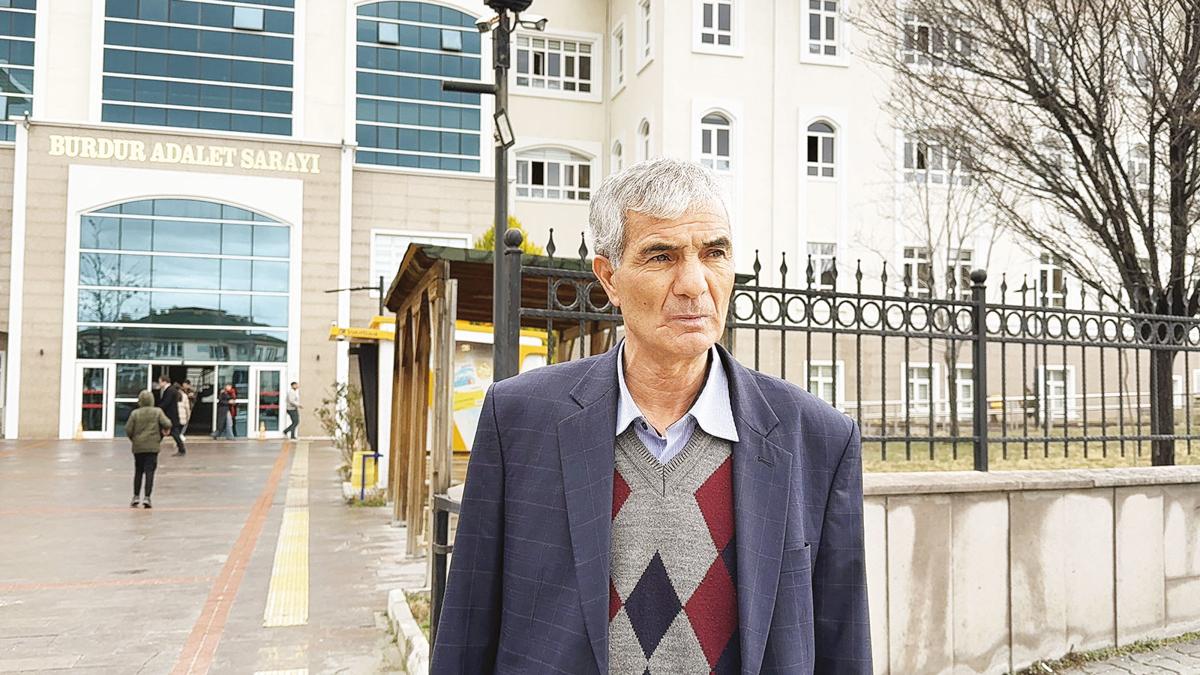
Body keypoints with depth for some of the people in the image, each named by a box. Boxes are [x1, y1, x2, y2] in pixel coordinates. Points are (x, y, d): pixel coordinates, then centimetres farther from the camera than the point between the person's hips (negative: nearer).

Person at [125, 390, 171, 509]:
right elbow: (167, 424, -13)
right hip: (152, 447, -1)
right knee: (149, 472, -1)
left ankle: (136, 496, 16)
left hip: (138, 447, 1)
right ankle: (146, 497, -9)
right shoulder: (158, 412, -3)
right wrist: (164, 430, 10)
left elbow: (128, 430, -4)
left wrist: (133, 439, 14)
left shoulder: (135, 413, -2)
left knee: (138, 472, 14)